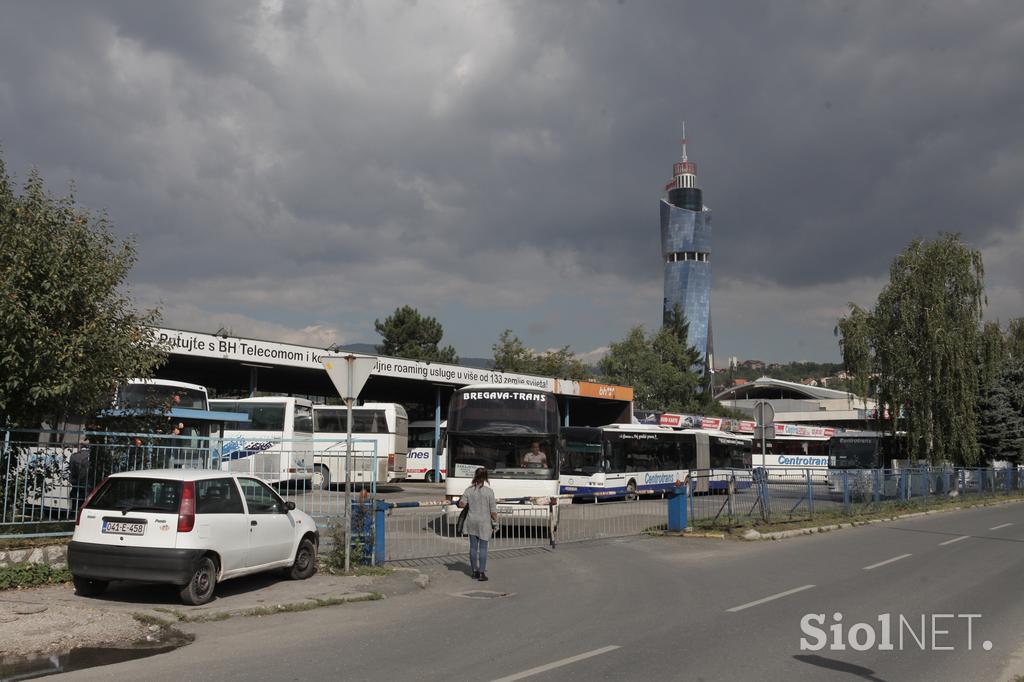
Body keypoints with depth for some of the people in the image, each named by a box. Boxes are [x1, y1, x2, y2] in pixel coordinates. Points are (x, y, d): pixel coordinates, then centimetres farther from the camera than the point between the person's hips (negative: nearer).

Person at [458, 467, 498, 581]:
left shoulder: (469, 490, -2)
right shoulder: (489, 491, -10)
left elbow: (462, 504, -7)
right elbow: (493, 510, -9)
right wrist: (494, 523, 2)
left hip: (472, 521, 3)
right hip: (484, 522, -3)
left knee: (473, 547, 11)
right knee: (483, 547, 1)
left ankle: (474, 571, 17)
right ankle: (482, 572, 0)